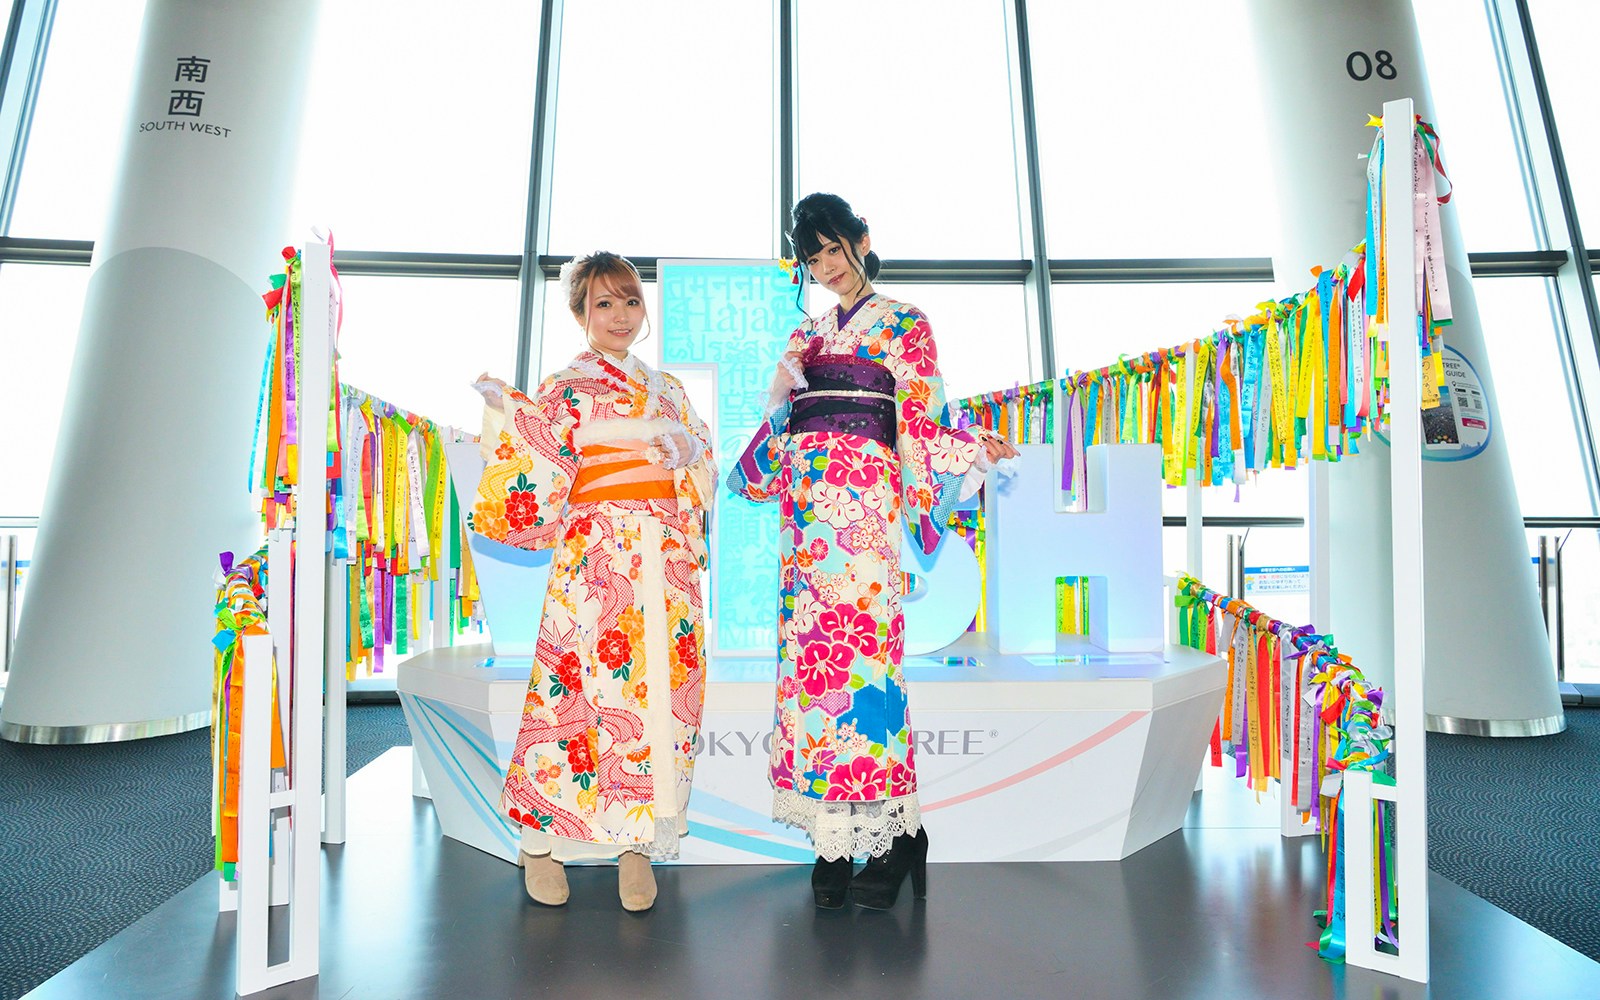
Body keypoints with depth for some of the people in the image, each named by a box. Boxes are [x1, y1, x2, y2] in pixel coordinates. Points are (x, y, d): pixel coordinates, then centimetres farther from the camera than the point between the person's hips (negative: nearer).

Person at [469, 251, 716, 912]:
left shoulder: (666, 389, 19)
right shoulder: (564, 389, 6)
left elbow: (704, 474, 20)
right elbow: (535, 486, -1)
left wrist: (684, 452, 0)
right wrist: (509, 417, -10)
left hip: (668, 560, 4)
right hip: (596, 560, -4)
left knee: (661, 692, 1)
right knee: (581, 687, -5)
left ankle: (638, 841, 12)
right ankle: (541, 840, 13)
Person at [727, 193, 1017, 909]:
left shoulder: (905, 325, 10)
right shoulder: (806, 335, 24)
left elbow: (921, 425, 1)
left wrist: (974, 449, -11)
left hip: (865, 496, -5)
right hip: (806, 502, 5)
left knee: (862, 643, -12)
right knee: (811, 649, -2)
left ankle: (892, 832, -2)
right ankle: (835, 838, 4)